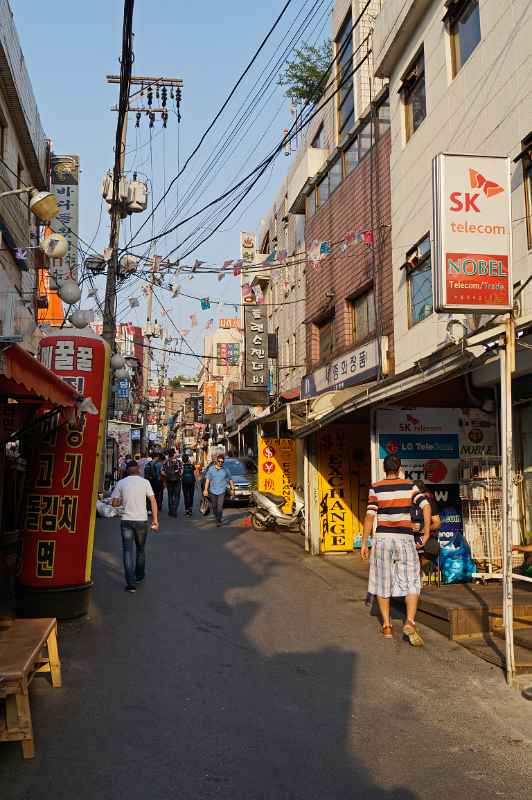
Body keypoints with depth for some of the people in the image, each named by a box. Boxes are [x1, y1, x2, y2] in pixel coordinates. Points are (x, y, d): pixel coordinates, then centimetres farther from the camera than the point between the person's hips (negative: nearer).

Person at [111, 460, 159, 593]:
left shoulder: (121, 483, 0)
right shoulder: (144, 482, -2)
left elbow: (114, 503, 1)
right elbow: (153, 501, -6)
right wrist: (155, 519, -2)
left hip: (126, 521, 0)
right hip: (141, 520, 0)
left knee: (128, 551, 1)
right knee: (140, 549, 19)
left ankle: (131, 583, -7)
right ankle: (139, 576, 34)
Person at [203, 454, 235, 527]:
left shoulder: (225, 470, 3)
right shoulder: (211, 469, 1)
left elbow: (230, 480, 12)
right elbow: (207, 479, 1)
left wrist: (233, 488, 12)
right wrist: (206, 489, -3)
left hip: (221, 491, -2)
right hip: (212, 491, 2)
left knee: (220, 506, -11)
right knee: (214, 506, 10)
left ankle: (219, 521, -6)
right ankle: (217, 518, 30)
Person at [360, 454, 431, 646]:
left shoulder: (376, 488, -2)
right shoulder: (410, 486, 2)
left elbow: (370, 516, -7)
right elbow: (426, 506, -10)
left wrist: (363, 543, -2)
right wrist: (426, 533, -4)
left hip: (383, 538, 0)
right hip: (405, 538, 0)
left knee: (383, 582, 12)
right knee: (411, 583, 2)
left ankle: (387, 626, 17)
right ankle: (410, 622, -19)